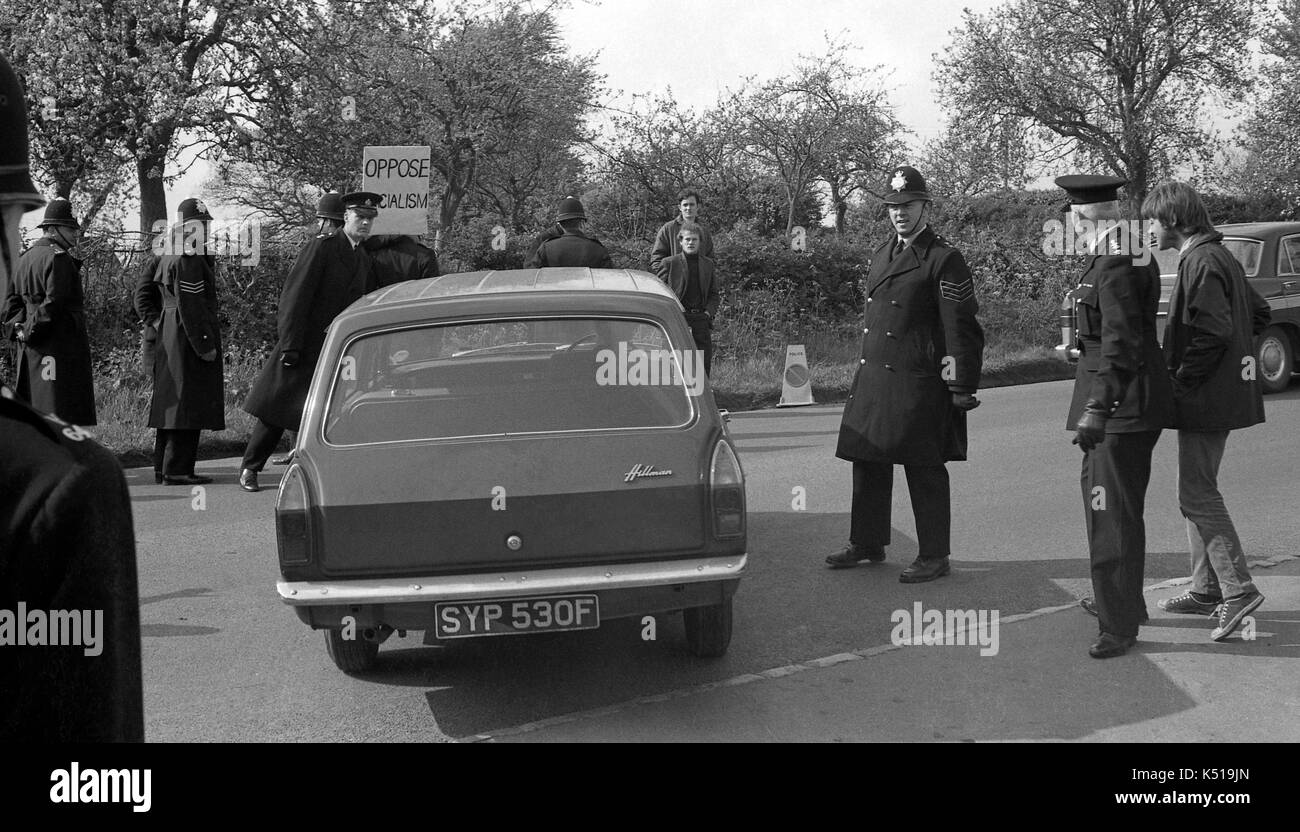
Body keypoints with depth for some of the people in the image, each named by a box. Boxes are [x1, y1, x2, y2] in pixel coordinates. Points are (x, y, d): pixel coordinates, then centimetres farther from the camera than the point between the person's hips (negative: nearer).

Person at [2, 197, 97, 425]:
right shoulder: (59, 258, -11)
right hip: (60, 342, -9)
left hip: (30, 348, 9)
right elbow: (54, 302, -18)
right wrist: (30, 332, -11)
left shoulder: (24, 258, 17)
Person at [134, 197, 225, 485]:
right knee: (188, 402, -7)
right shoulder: (190, 259, -16)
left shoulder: (168, 255, 15)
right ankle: (177, 470, -6)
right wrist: (205, 344, -20)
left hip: (168, 336, 10)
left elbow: (143, 290, 21)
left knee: (170, 400, 13)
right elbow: (191, 305, -21)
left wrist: (154, 320, 15)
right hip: (189, 337, -10)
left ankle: (163, 467, 19)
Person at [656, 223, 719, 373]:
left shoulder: (708, 264, 15)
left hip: (701, 320, 3)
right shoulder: (669, 263, 3)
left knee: (704, 365, 0)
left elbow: (714, 294, 18)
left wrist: (708, 312, 1)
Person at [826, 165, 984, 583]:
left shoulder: (944, 260, -8)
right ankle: (867, 543, 27)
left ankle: (934, 556, 10)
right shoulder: (881, 255, 16)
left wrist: (962, 387, -13)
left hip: (920, 381, -8)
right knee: (868, 462, 13)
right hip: (873, 377, 8)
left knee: (924, 471, -1)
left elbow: (961, 328, -10)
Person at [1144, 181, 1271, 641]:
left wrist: (1182, 379, -16)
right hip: (1221, 393, 10)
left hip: (1205, 398, -10)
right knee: (1198, 491, 16)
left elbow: (1213, 331, -25)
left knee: (1198, 495, -7)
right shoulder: (1219, 255, 15)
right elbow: (1260, 313, 22)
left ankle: (1239, 589, -6)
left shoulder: (1201, 262, -17)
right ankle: (1206, 588, 22)